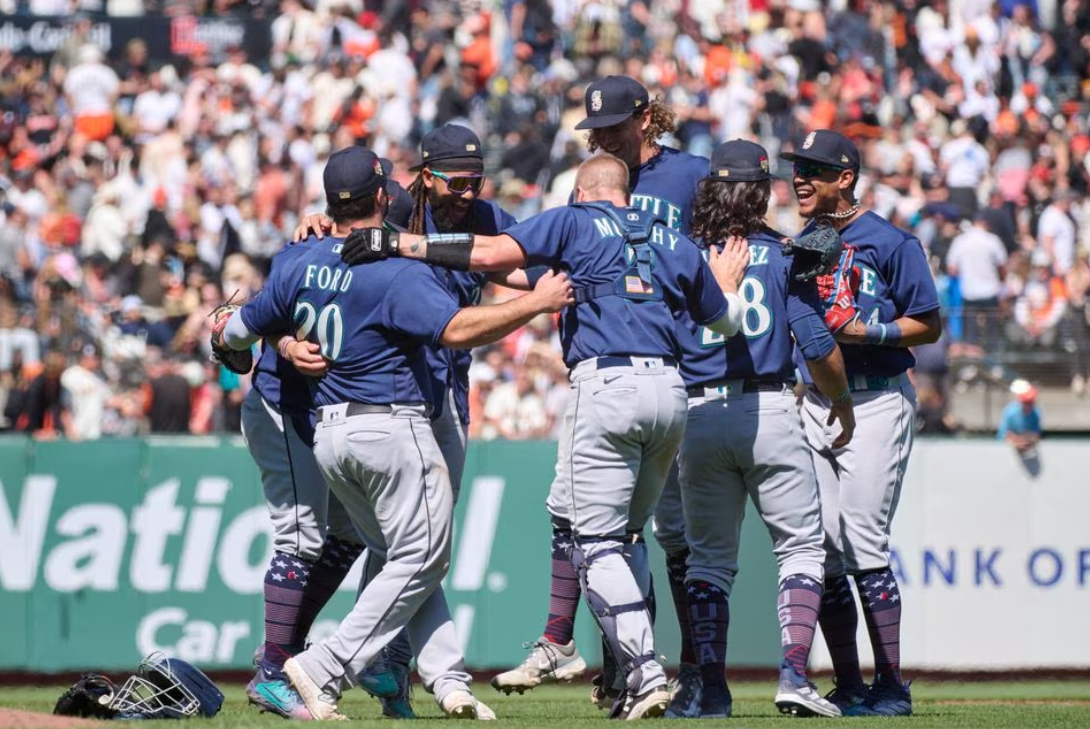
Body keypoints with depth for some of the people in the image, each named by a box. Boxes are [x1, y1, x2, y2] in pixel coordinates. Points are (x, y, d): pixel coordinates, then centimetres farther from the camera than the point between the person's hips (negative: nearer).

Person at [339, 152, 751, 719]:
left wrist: (398, 243, -3)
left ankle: (644, 672, -16)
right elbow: (726, 321, 32)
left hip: (606, 385, -6)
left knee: (595, 542, -3)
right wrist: (725, 282, 55)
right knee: (622, 534, 19)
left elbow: (493, 253, -5)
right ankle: (628, 663, 14)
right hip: (669, 392, 6)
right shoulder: (673, 243, 23)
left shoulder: (575, 222, 9)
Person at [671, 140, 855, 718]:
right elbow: (819, 346, -3)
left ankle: (712, 688, 3)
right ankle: (794, 674, -10)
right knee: (800, 547, 4)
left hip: (697, 416, 2)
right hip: (769, 411, -2)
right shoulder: (782, 254, 2)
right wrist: (842, 404, 13)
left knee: (708, 558, 10)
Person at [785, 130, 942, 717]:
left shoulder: (889, 243, -6)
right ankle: (849, 688, 9)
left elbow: (929, 325, -6)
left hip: (876, 402, -7)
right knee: (821, 548, 2)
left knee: (862, 544, -12)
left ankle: (892, 686, -7)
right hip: (813, 402, 7)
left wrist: (863, 329, -17)